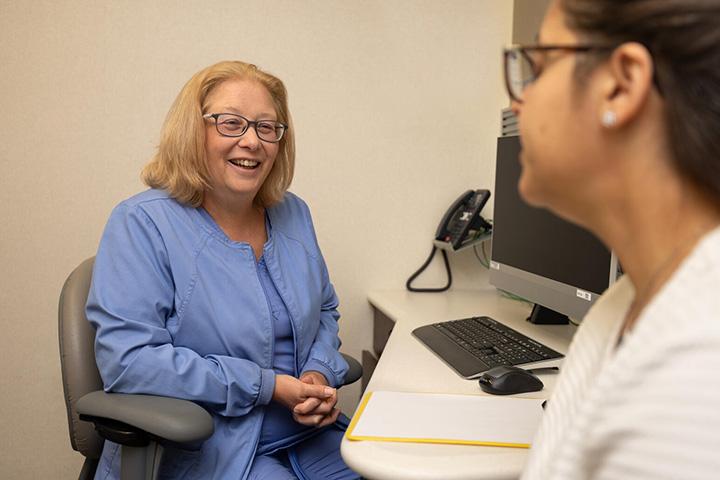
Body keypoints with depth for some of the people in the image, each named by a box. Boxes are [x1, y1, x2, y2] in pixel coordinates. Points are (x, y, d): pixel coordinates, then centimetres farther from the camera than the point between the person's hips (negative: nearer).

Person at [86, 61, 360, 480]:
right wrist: (270, 386, -21)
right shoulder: (142, 224, -13)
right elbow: (128, 360, -21)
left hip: (305, 429, 6)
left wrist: (320, 374, -6)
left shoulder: (293, 214, 5)